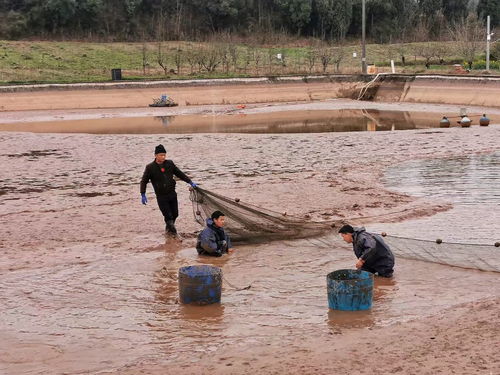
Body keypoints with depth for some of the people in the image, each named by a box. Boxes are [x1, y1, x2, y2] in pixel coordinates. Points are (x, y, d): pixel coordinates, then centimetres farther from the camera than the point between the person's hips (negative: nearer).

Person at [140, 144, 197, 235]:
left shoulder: (169, 164, 4)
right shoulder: (150, 167, -6)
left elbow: (180, 174, 14)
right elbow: (144, 181, -1)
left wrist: (190, 182, 12)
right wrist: (143, 195, -9)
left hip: (172, 194, 4)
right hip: (161, 196, -4)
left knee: (175, 214, 11)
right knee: (168, 216, -8)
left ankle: (169, 228, 36)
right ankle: (171, 229, 11)